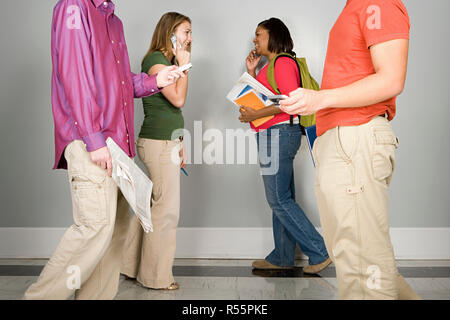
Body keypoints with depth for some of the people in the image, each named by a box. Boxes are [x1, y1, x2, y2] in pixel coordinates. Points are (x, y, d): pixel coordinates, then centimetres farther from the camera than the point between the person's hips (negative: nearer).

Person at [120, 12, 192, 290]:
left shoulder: (168, 62, 18)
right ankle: (157, 277, 11)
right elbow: (178, 99, -19)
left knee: (151, 206, 14)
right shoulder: (155, 59, -10)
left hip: (167, 143, 9)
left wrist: (179, 145, 19)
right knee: (167, 210, -2)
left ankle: (133, 266, 25)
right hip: (159, 144, -9)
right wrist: (184, 64, -9)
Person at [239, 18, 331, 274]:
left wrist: (255, 115, -19)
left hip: (278, 134, -10)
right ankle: (282, 257, 17)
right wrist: (252, 71, 18)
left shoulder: (283, 62, -10)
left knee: (280, 200, -8)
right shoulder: (271, 65, 22)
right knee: (283, 199, 11)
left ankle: (320, 251, -2)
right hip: (275, 135, 10)